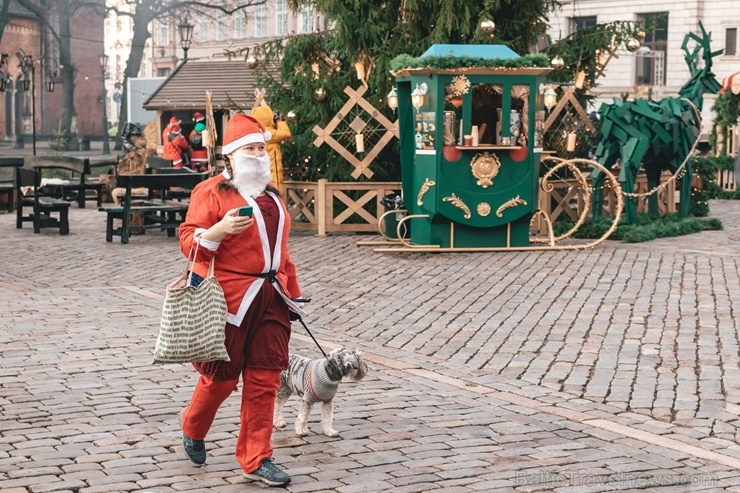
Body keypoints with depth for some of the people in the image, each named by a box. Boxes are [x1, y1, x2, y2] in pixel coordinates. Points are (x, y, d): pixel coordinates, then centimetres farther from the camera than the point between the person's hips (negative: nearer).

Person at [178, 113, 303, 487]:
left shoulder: (271, 196, 17)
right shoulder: (211, 192, -4)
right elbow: (189, 242, -10)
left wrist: (293, 292, 21)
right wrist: (221, 229, -27)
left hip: (270, 298, 6)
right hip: (230, 298, -6)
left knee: (264, 379, 3)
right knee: (222, 376, 5)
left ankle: (256, 460, 9)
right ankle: (192, 429, 34)